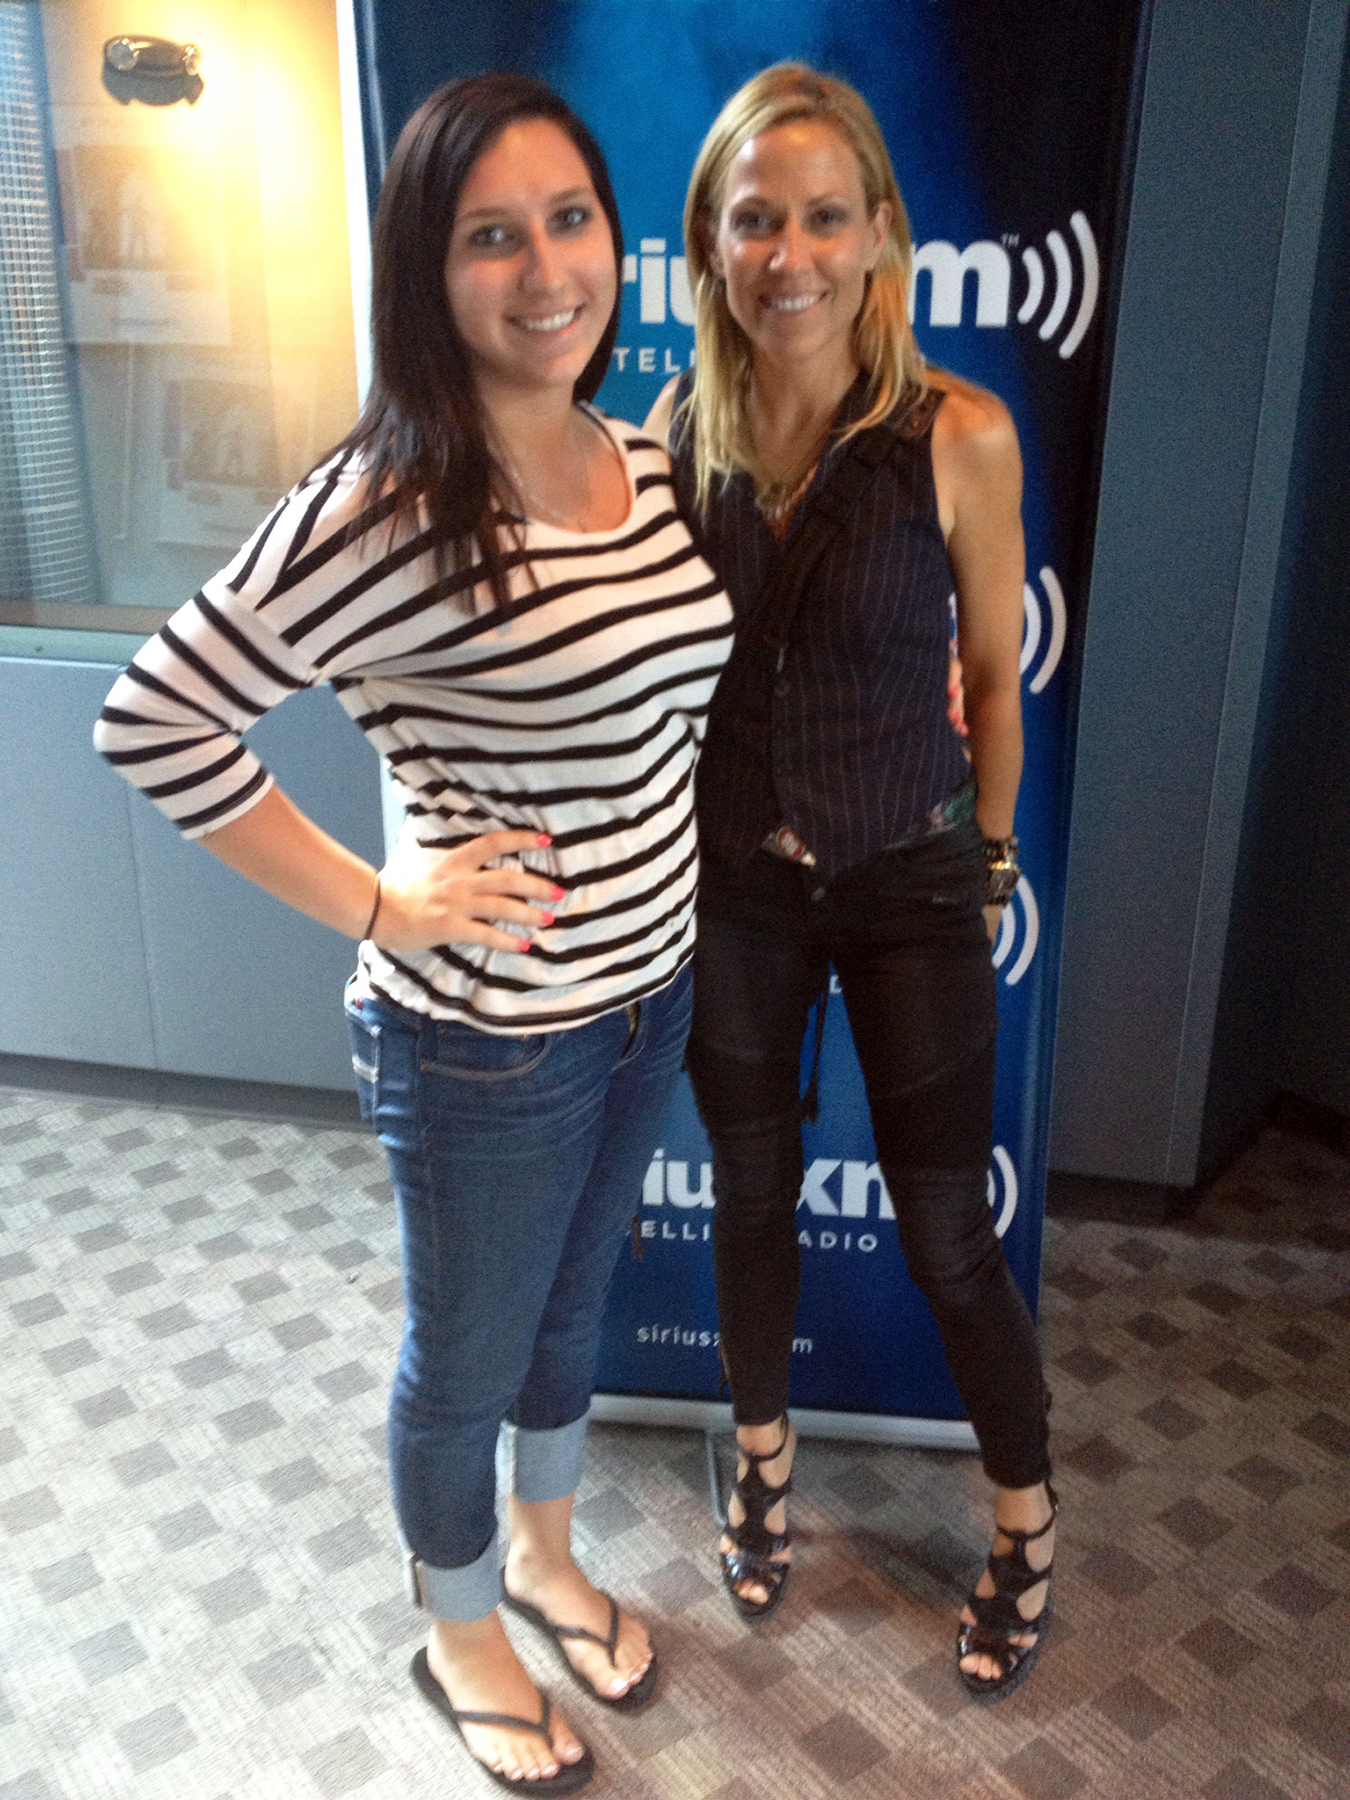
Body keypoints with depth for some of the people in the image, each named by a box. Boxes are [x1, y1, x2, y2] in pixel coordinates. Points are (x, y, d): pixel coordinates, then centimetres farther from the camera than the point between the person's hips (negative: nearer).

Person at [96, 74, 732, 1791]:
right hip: (485, 1039, -7)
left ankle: (544, 1554, 56)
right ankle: (459, 1639, 47)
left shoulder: (643, 457, 0)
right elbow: (152, 715, -21)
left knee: (573, 1309, 28)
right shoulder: (385, 508, -24)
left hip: (649, 993, 7)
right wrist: (376, 903, -19)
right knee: (467, 1361, 18)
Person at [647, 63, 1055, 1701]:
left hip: (908, 885, -2)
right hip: (728, 882, 3)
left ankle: (1026, 1519, 35)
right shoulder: (673, 431, -6)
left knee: (945, 1231, 8)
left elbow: (994, 674, -3)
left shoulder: (960, 436, -15)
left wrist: (985, 863, 6)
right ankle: (763, 1453, 45)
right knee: (750, 1192, 18)